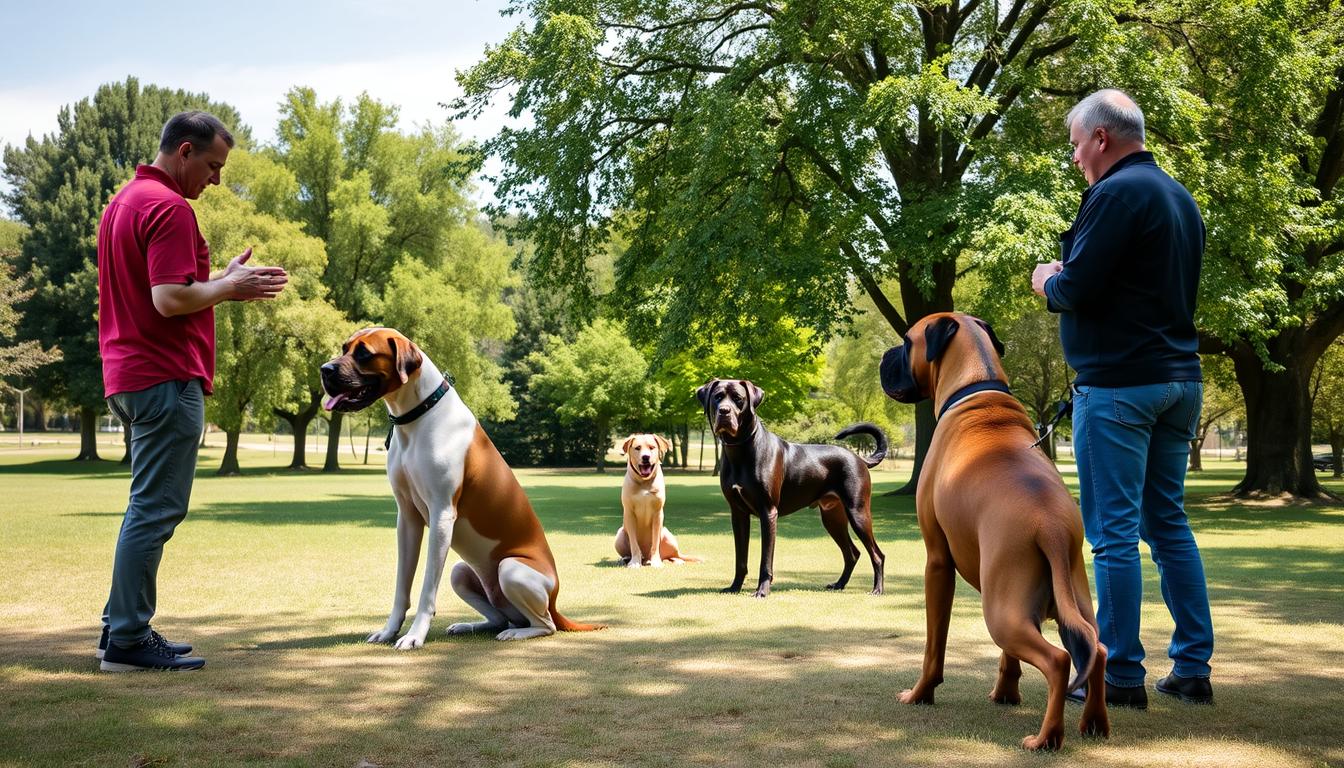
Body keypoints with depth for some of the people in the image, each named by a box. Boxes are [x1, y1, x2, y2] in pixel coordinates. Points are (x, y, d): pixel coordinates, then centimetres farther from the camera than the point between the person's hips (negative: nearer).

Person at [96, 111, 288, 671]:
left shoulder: (123, 201, 19)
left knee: (150, 508, 16)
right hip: (167, 378, -10)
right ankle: (128, 640, -3)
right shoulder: (168, 207, -14)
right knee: (155, 510, -6)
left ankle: (122, 626, 20)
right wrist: (228, 287, -7)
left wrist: (223, 280, 15)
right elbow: (171, 299, -23)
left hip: (129, 375, 10)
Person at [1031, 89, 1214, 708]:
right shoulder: (1181, 198, 17)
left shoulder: (1116, 194, -13)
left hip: (1118, 384, -9)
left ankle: (1121, 675, 1)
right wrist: (1069, 278, 18)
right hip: (1180, 380, 9)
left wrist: (1047, 282, 4)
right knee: (1170, 524, 13)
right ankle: (1193, 668, 16)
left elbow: (1075, 291, -18)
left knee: (1114, 531, -4)